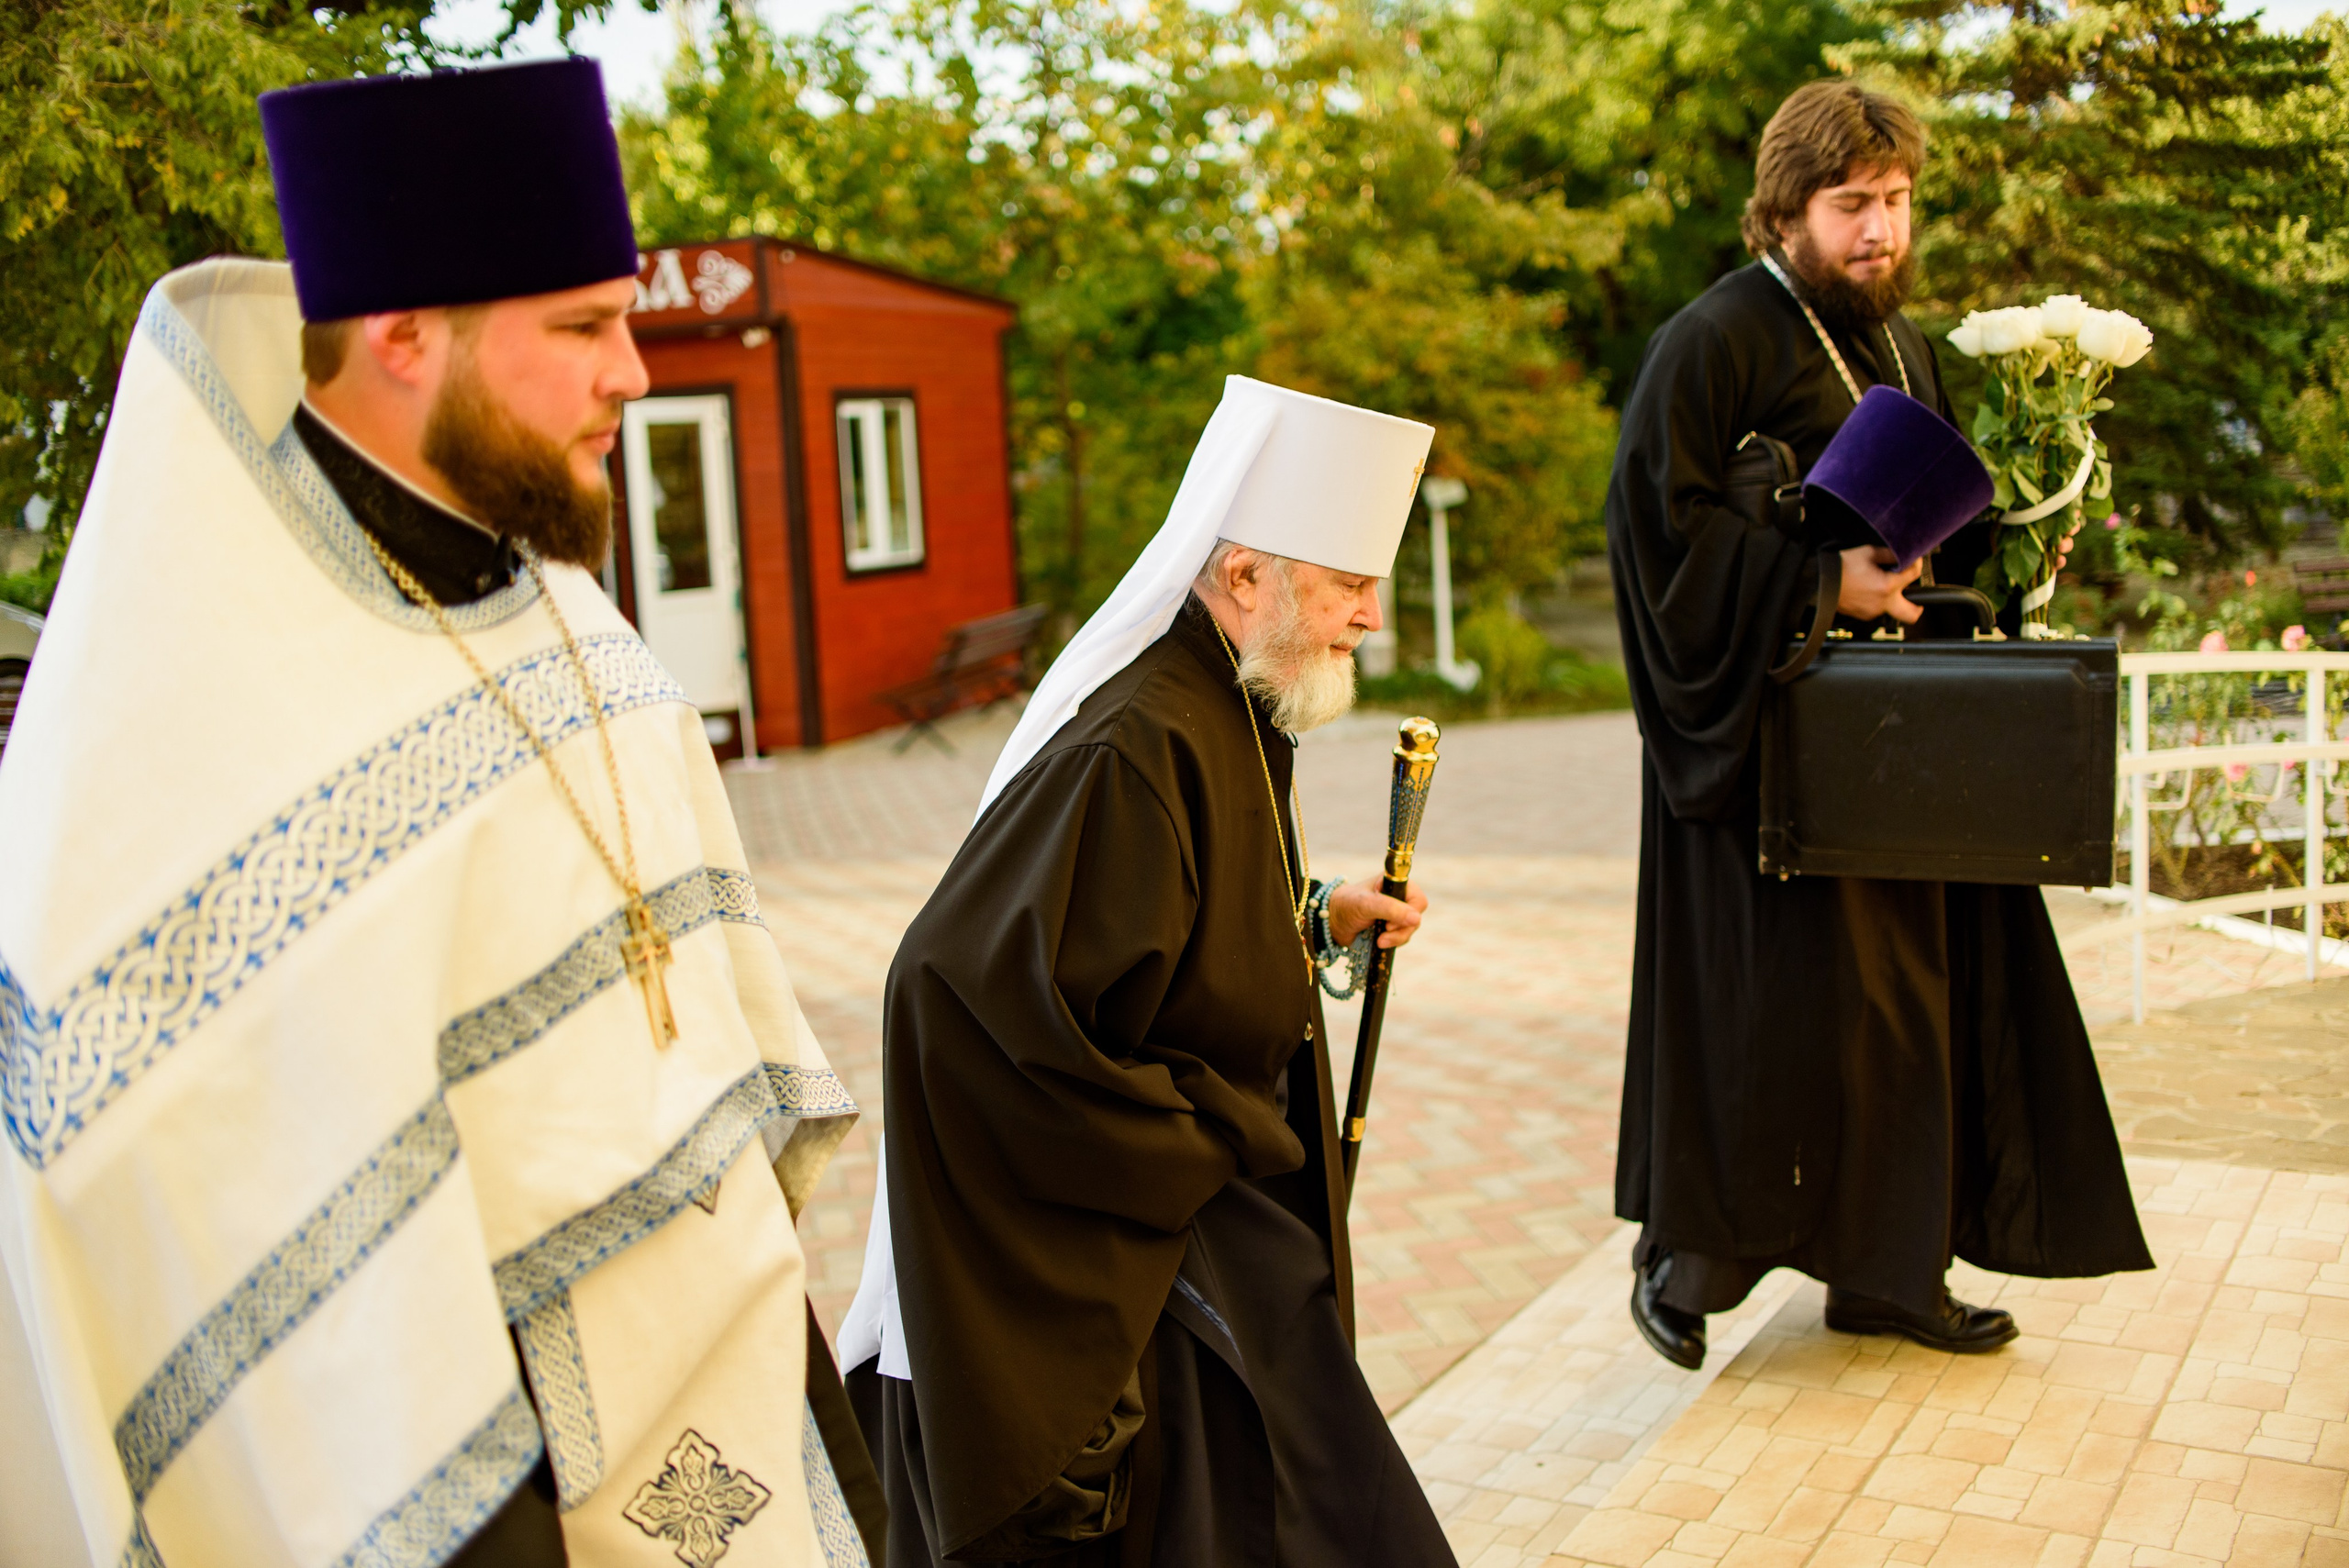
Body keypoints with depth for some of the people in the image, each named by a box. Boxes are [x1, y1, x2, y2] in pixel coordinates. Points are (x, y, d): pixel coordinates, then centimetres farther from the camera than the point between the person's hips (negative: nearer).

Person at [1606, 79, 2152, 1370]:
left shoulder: (1898, 340, 16)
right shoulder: (1717, 339, -11)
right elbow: (1657, 512, -18)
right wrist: (1815, 583, -23)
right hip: (1766, 722, -8)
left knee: (1914, 983, 10)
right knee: (1767, 992, -5)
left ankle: (1885, 1266, 22)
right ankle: (1683, 1257, 13)